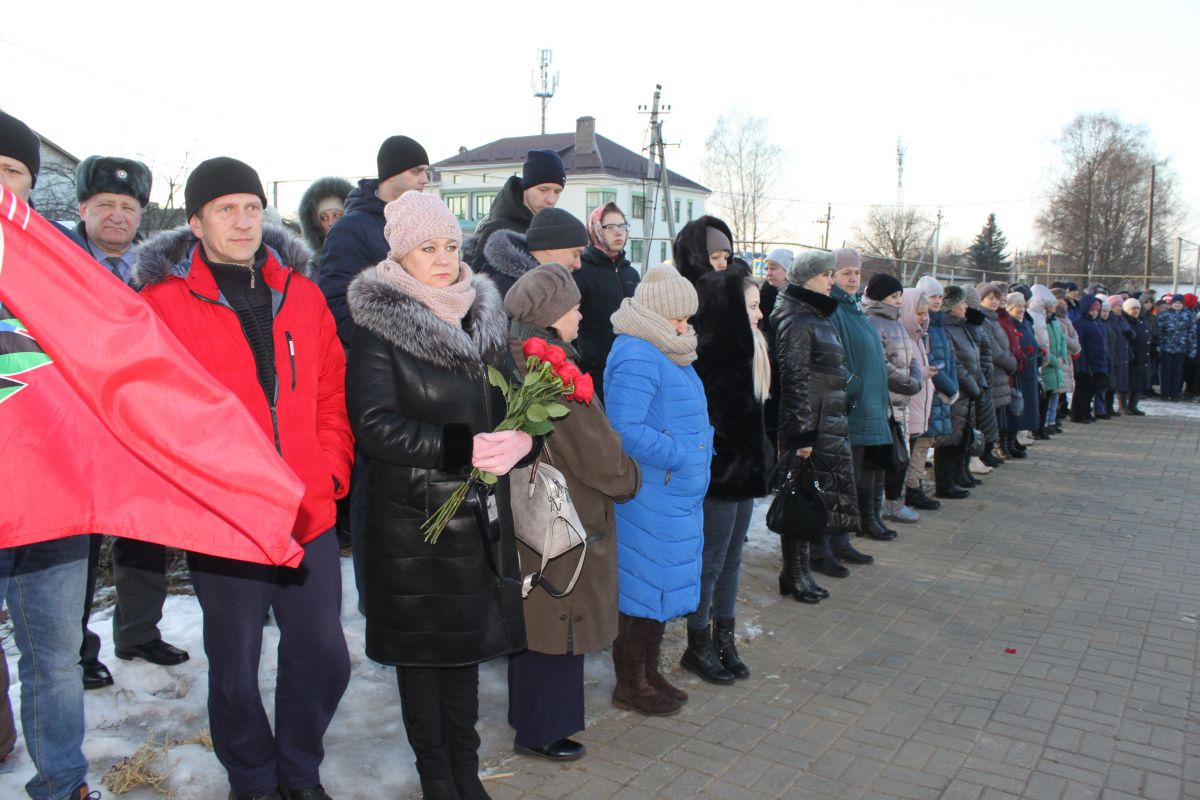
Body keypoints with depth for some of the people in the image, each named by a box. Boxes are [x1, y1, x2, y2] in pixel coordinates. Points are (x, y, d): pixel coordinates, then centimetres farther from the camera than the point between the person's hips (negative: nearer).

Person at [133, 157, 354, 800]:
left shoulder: (302, 294, 7)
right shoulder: (163, 301, -4)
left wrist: (332, 470, 2)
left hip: (309, 515, 3)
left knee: (324, 659, 12)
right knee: (235, 668, 13)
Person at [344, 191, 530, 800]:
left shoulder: (484, 319, 9)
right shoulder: (377, 328, -7)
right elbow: (375, 426, -17)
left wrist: (520, 440, -13)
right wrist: (464, 447, -26)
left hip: (479, 514, 5)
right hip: (411, 519, -4)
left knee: (466, 642, 14)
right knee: (422, 647, 8)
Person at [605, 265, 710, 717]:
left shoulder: (666, 353, 14)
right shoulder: (638, 357, -18)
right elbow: (624, 430, -26)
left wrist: (701, 447, 8)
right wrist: (681, 455, -20)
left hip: (675, 498, 10)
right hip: (648, 498, -10)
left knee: (660, 585, 18)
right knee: (644, 586, 2)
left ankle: (648, 673, 33)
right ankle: (630, 685, 18)